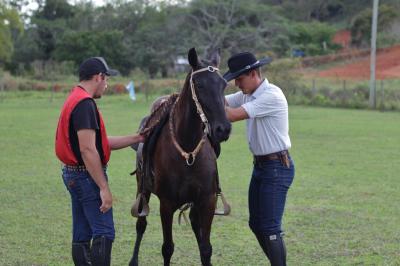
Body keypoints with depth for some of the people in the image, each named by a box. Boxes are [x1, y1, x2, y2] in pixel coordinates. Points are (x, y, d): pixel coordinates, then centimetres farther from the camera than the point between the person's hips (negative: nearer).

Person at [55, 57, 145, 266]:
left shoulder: (75, 100, 15)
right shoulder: (85, 104, -17)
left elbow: (102, 142, 19)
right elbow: (88, 150, -24)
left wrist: (137, 138, 18)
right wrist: (104, 188, -24)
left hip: (73, 175, 10)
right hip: (87, 176, -10)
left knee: (82, 236, 12)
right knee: (104, 233, -10)